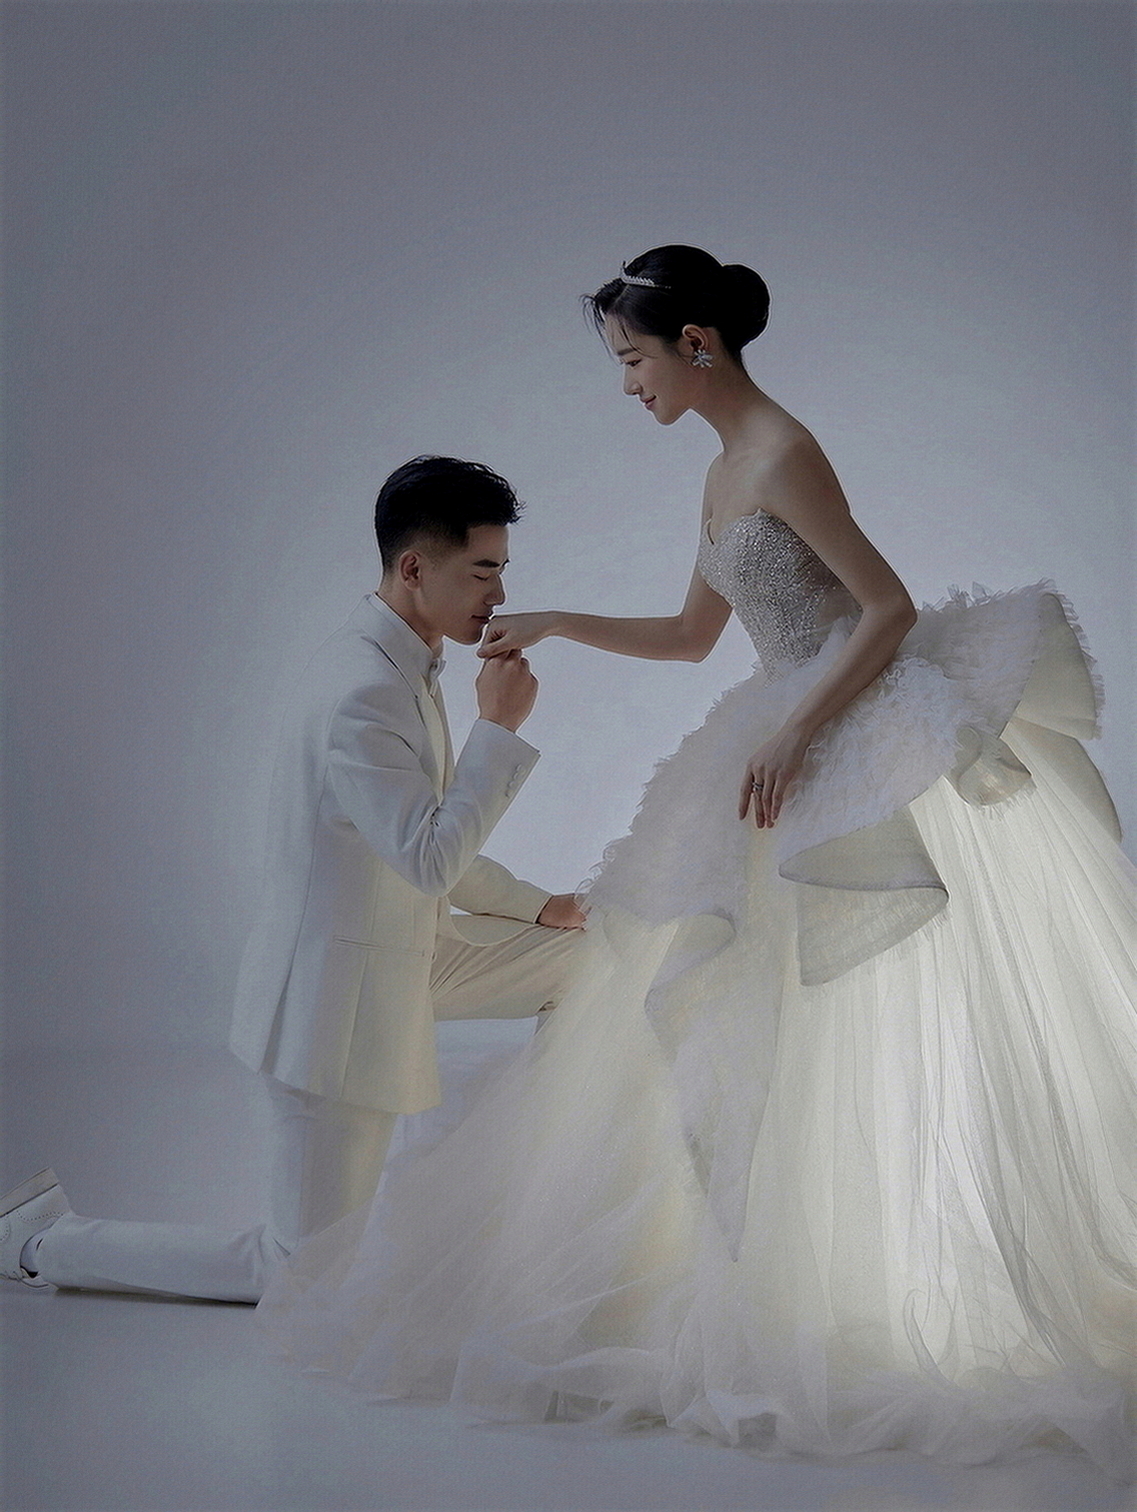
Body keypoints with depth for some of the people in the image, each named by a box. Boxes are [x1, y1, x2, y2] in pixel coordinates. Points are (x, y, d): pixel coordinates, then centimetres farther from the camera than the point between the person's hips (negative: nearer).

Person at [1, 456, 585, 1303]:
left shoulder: (404, 668, 5)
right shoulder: (364, 693, -28)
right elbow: (429, 859, -28)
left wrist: (537, 906, 15)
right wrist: (498, 727, -23)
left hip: (403, 952, 10)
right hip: (339, 995, -10)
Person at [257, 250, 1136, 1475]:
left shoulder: (781, 455, -14)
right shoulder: (723, 475, 14)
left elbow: (891, 609, -17)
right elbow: (692, 634, 24)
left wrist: (793, 732, -20)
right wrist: (554, 624, 21)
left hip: (871, 745, -9)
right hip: (802, 749, 10)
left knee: (899, 1026, -5)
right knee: (766, 1022, 12)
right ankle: (769, 1274, 23)